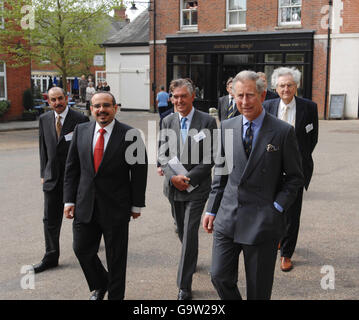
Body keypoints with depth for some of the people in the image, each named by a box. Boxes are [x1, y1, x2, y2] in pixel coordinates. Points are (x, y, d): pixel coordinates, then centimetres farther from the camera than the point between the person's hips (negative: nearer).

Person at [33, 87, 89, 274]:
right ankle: (51, 257, 10)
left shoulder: (80, 119, -8)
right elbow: (43, 148, 13)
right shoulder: (44, 119, 7)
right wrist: (43, 174, 9)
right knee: (50, 219, 2)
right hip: (52, 177, 4)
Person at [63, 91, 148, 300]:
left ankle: (115, 296, 28)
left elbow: (139, 172, -6)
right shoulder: (81, 131, 5)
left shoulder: (130, 135, -8)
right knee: (82, 250, 11)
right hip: (85, 206, 4)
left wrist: (137, 205, -5)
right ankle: (100, 285, 38)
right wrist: (69, 200, 4)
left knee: (116, 257, 8)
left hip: (116, 208, -4)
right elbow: (72, 168, 8)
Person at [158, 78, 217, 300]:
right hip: (174, 187, 4)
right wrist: (173, 176, -14)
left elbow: (211, 157, -10)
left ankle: (185, 286, 1)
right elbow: (162, 154, 3)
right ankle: (192, 259, 45)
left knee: (190, 234, -6)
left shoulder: (207, 121, -7)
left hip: (197, 187, -4)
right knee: (182, 231, 18)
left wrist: (189, 178, -17)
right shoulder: (167, 122, 6)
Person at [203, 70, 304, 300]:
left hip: (263, 221, -3)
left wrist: (277, 208, -11)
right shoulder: (227, 127, 6)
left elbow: (295, 177, 0)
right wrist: (212, 210, 9)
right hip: (227, 218, 4)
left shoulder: (283, 132, -6)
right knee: (220, 277, 5)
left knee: (259, 289, 8)